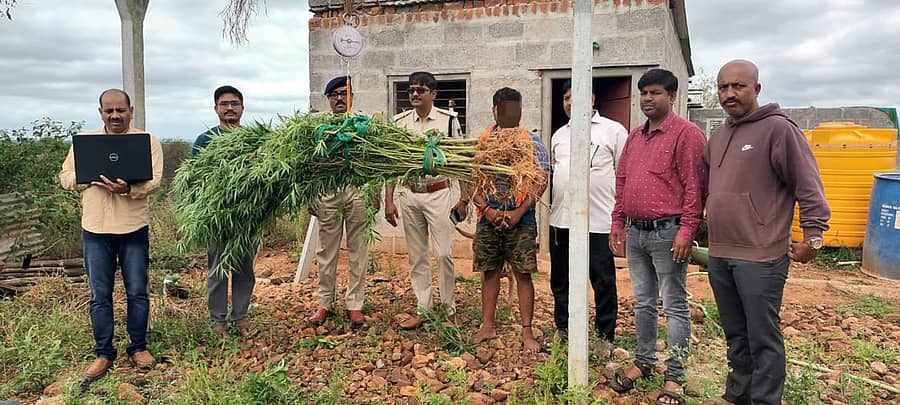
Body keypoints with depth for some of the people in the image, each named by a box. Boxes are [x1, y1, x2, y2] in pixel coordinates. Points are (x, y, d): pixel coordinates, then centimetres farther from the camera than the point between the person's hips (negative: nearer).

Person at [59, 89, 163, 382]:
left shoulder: (148, 141, -2)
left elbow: (153, 180, -13)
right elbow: (65, 177, 8)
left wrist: (127, 188, -32)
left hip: (134, 228, -2)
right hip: (95, 229, 2)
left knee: (137, 291, 7)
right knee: (100, 294, 8)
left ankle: (138, 347, 23)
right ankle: (104, 353, 22)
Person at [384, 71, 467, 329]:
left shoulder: (448, 120, -3)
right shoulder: (399, 122, 4)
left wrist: (464, 198, -3)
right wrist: (389, 201, 2)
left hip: (439, 194, -3)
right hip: (410, 195, 3)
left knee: (443, 253, -4)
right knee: (416, 256, 9)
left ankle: (449, 309, 12)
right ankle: (422, 310, 19)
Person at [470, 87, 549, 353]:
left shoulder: (532, 142, 2)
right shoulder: (481, 142, 7)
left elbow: (541, 181, -4)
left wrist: (518, 212, -14)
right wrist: (487, 210, -10)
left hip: (521, 219, -2)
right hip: (488, 219, 2)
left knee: (523, 274, 1)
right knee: (489, 272, 10)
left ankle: (527, 332, 9)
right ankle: (488, 326, 22)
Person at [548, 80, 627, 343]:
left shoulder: (613, 130, -1)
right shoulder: (559, 135, 15)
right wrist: (552, 205, 11)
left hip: (599, 221, -5)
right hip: (561, 220, 6)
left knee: (603, 281, 4)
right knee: (560, 279, 14)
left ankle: (605, 336, 18)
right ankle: (563, 329, 30)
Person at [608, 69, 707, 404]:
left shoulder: (686, 133, -7)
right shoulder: (634, 136, 15)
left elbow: (695, 185, -13)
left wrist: (687, 230, -18)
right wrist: (618, 222, 14)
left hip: (667, 233, -7)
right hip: (635, 233, 7)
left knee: (674, 306, 2)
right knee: (642, 302, 16)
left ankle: (674, 378, 11)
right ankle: (643, 362, 30)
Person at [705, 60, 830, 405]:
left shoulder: (778, 129, -8)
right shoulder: (717, 137, 14)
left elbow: (808, 186, -10)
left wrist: (813, 234, -14)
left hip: (760, 257, -7)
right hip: (719, 255, 7)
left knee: (763, 338, 2)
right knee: (735, 335, 18)